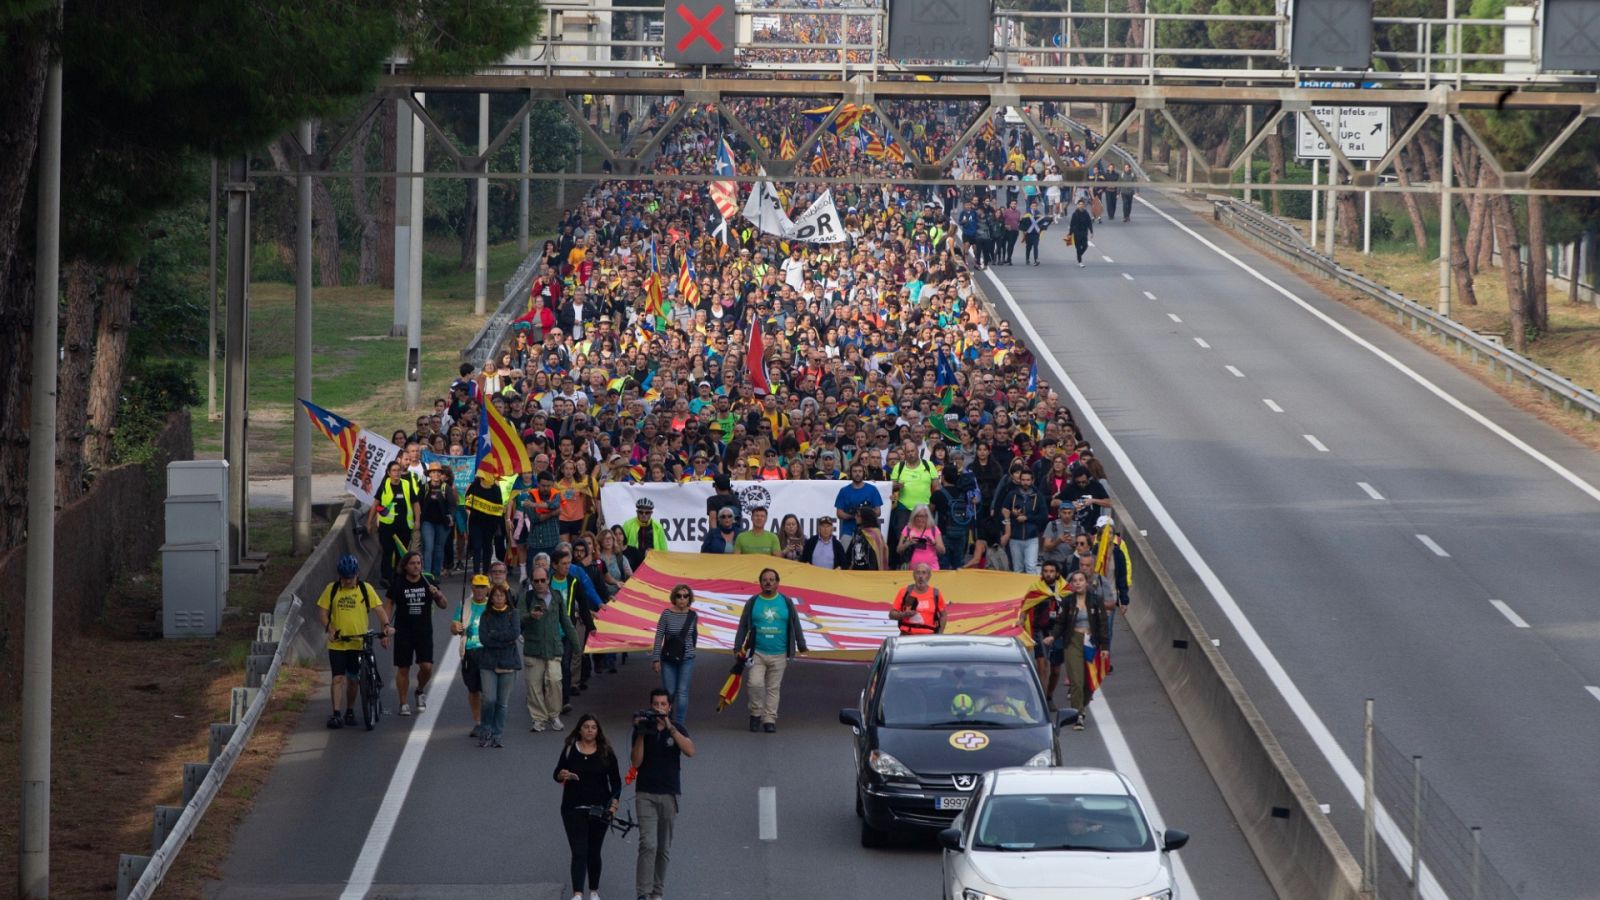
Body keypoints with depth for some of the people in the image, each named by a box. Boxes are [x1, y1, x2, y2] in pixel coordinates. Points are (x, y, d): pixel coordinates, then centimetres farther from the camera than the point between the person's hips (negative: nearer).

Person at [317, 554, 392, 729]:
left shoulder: (365, 589, 0)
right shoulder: (331, 589, 0)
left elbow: (378, 608, -4)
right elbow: (322, 611, 1)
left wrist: (386, 625, -21)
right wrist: (329, 629, -15)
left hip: (358, 642, 1)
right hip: (337, 643, -1)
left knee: (353, 679, 11)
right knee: (338, 678, -9)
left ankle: (350, 711, 25)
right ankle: (336, 713, -10)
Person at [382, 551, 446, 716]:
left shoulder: (428, 583, 4)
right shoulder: (397, 584, -1)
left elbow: (444, 605, 8)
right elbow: (388, 607, 2)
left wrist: (438, 594, -14)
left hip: (424, 633, 1)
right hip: (403, 633, -1)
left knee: (426, 667, -10)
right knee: (403, 670, 1)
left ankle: (420, 691, 20)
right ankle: (403, 704, 13)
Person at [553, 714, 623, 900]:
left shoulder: (606, 753, 2)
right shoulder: (570, 750, 1)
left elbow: (616, 781, 4)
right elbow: (557, 774, 6)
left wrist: (614, 802, -10)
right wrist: (562, 775, -17)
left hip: (599, 808, 1)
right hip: (574, 808, -1)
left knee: (594, 852, 10)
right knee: (579, 852, -11)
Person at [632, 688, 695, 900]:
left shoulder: (677, 729, 4)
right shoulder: (643, 729, 3)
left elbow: (690, 751, -16)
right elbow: (636, 762, -6)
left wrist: (670, 728, -22)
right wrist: (640, 734, -14)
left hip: (669, 794, 2)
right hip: (646, 794, -2)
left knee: (664, 848, 6)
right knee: (648, 844, -15)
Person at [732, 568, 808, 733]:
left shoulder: (786, 603, 6)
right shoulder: (752, 602, 4)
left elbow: (796, 626, 10)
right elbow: (743, 626, 6)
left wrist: (802, 648, 7)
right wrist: (738, 648, 0)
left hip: (778, 655, 1)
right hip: (757, 653, -1)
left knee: (773, 689, 4)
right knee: (755, 684, -16)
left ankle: (770, 720, 9)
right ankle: (756, 713, 3)